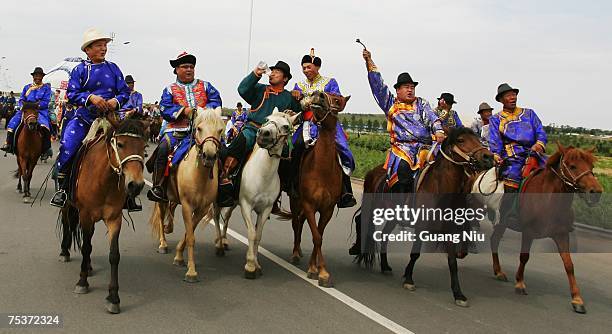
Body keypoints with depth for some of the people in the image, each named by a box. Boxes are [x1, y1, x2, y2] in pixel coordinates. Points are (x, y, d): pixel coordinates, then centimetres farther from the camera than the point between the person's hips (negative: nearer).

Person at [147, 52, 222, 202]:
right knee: (163, 149, -26)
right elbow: (165, 109, 0)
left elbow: (216, 101, 5)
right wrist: (184, 111, -15)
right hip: (177, 130, -1)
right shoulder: (170, 89, 13)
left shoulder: (205, 86, 18)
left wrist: (205, 110, -15)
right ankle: (158, 186, -19)